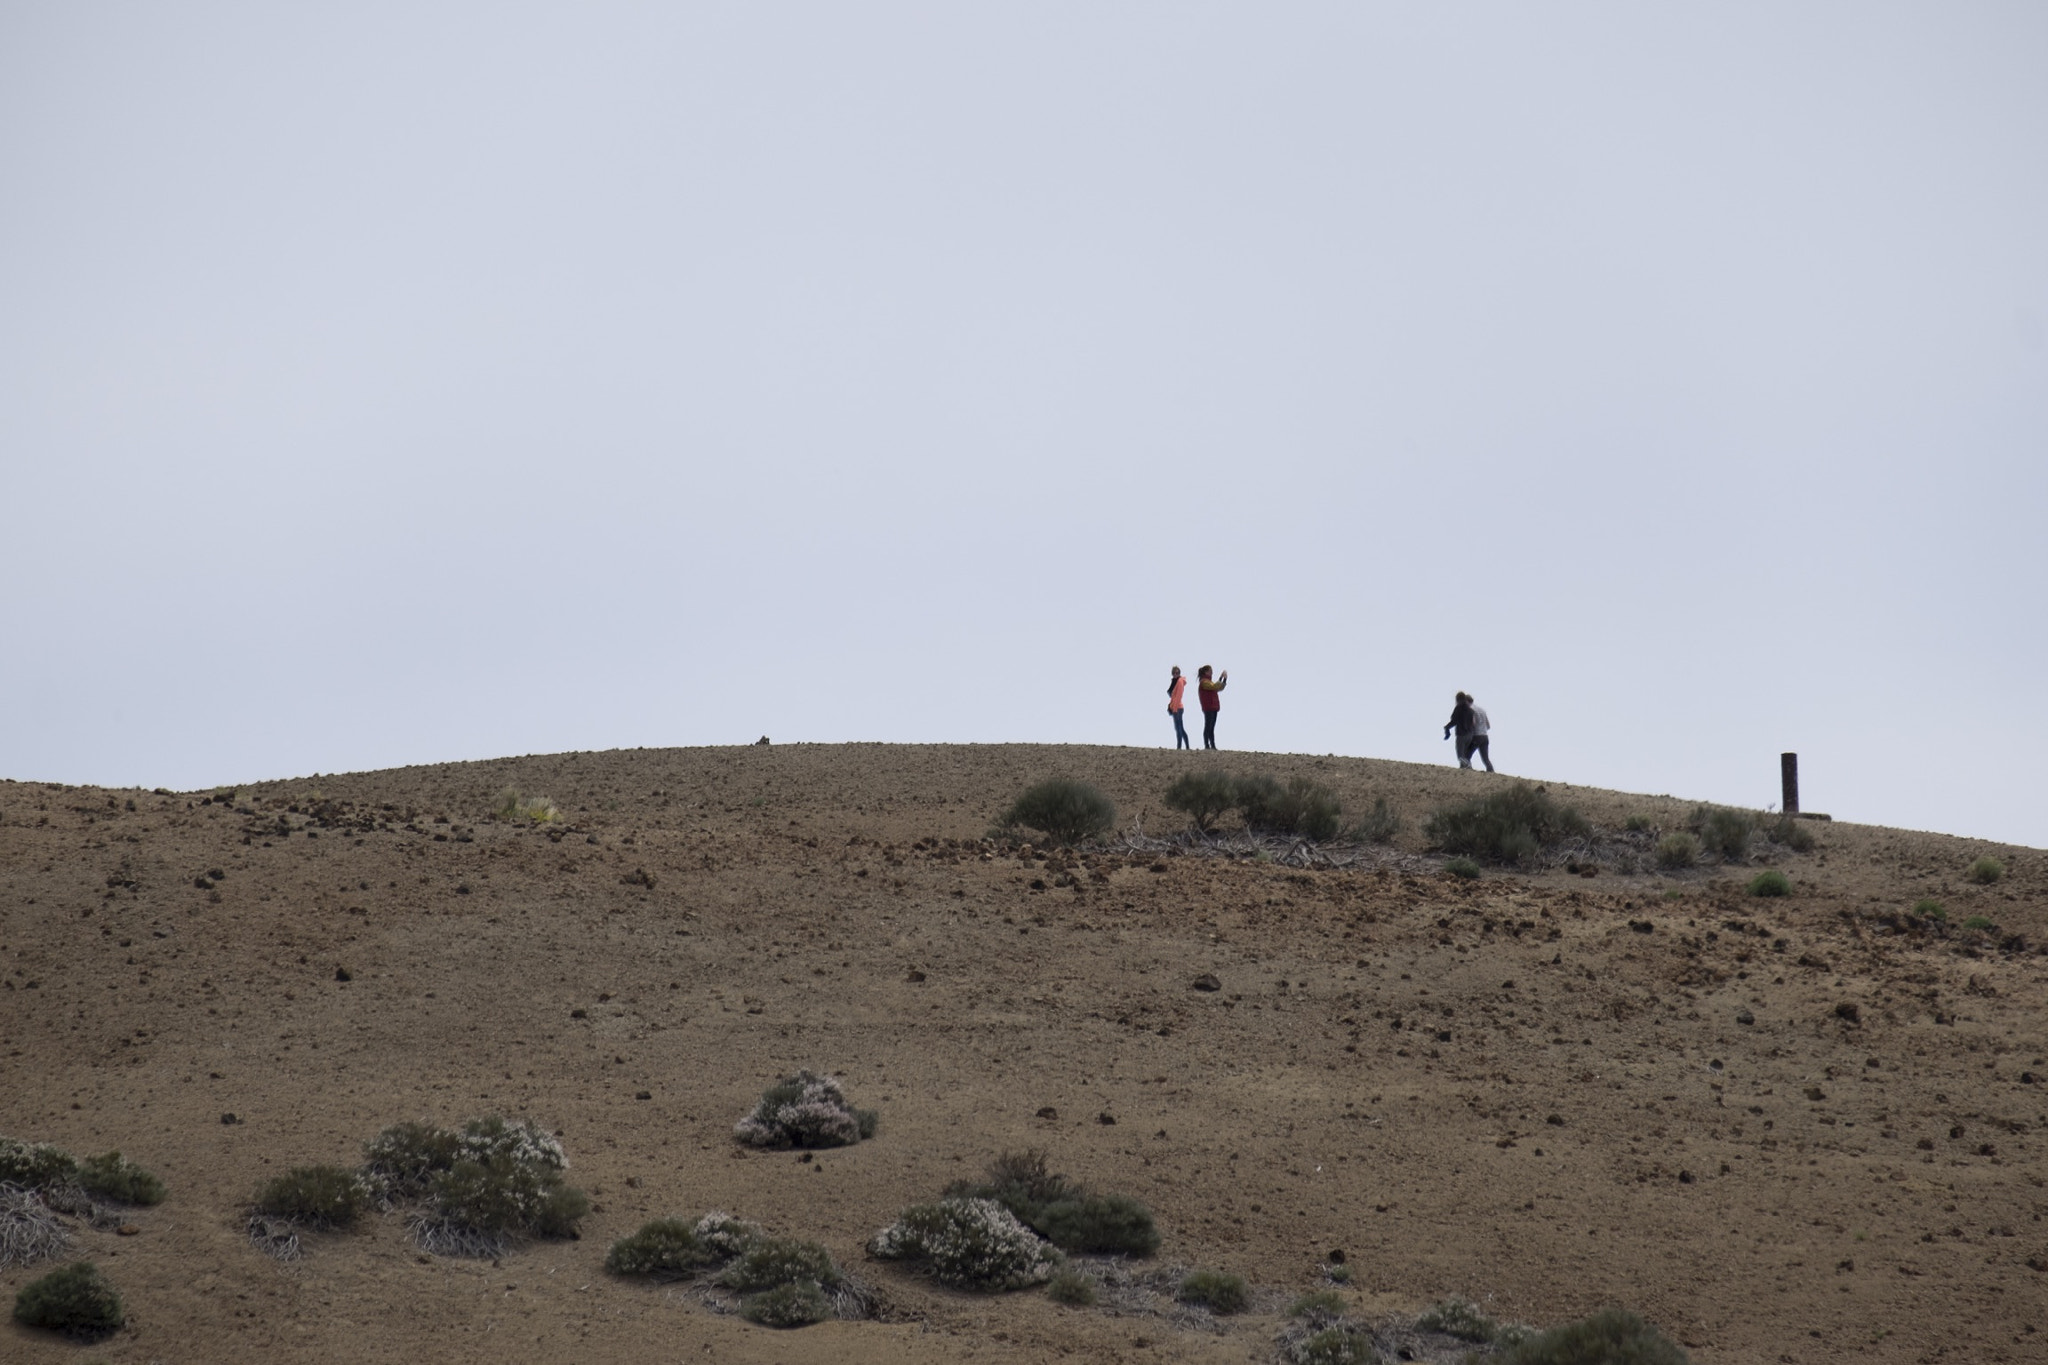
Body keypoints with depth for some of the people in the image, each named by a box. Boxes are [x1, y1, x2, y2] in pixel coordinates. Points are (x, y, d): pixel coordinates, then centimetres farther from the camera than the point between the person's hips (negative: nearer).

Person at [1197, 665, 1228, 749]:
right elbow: (1214, 687, -24)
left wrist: (1225, 679, 13)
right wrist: (1220, 678, -19)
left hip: (1213, 707, 10)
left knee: (1211, 728, 8)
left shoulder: (1208, 681, 21)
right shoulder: (1204, 682, -9)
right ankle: (1207, 745, -10)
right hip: (1208, 708, -10)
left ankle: (1213, 745, 8)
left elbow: (1220, 688, 24)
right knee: (1208, 727, -9)